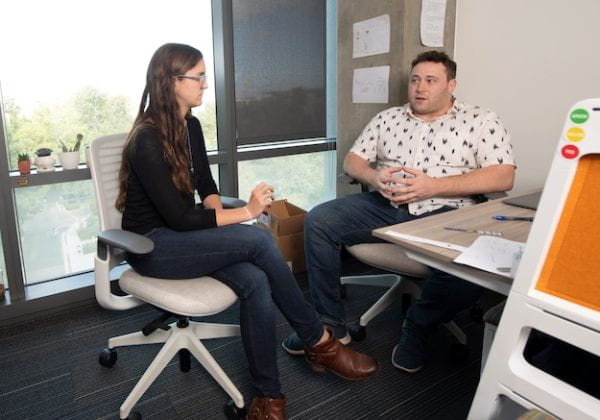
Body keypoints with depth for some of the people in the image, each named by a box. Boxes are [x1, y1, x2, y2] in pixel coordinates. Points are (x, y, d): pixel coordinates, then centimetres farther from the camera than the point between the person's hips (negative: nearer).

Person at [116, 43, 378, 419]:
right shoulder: (148, 140, -19)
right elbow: (178, 217, -23)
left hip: (183, 235, 7)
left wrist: (221, 217, -8)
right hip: (154, 246, -7)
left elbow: (206, 185, 13)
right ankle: (320, 342, -12)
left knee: (255, 282, -24)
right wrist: (245, 213, -20)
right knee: (258, 240, -28)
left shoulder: (191, 125, 6)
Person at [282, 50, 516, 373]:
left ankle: (418, 327, -1)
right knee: (318, 220, -16)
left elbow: (503, 177, -5)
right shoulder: (387, 118, 17)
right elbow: (352, 160, 16)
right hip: (384, 207, 3)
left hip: (443, 213, -2)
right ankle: (330, 325, -5)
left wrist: (433, 186, -16)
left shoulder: (482, 122, 6)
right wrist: (373, 177, -10)